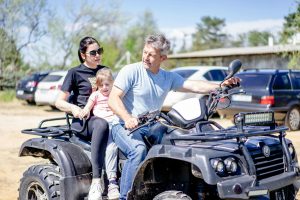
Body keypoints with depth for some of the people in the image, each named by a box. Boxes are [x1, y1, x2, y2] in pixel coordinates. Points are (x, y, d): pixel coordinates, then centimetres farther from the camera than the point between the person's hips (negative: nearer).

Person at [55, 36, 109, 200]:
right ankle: (96, 182, -45)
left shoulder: (105, 70, 21)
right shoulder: (75, 73, 6)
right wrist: (73, 108, -17)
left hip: (104, 117, 4)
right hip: (82, 120, -4)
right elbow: (59, 102, 4)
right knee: (102, 125, -39)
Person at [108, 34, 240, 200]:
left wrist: (221, 86, -18)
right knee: (138, 149, -35)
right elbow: (113, 99, -12)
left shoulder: (169, 78, 10)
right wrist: (127, 118, -31)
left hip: (151, 128, 5)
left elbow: (195, 86, -1)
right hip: (124, 126, -5)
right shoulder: (131, 71, -5)